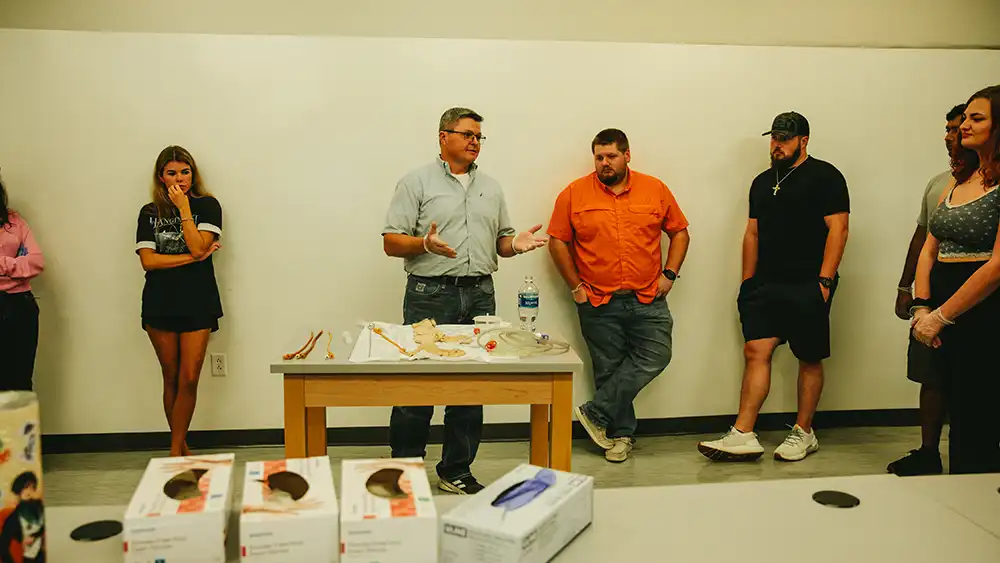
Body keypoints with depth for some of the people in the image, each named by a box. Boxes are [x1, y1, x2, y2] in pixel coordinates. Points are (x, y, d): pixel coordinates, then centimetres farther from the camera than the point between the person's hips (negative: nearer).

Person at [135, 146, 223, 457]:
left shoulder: (207, 205, 3)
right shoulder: (149, 213, 8)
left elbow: (199, 247, -13)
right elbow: (148, 260, -4)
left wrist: (184, 209, -10)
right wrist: (193, 258, -10)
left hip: (198, 302, -2)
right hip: (160, 303, 2)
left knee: (189, 380, -4)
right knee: (171, 378, 8)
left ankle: (176, 450, 7)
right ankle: (181, 447, 20)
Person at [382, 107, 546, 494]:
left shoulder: (491, 187, 18)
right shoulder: (418, 182, 3)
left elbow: (500, 241, 20)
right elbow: (391, 242, -3)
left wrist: (517, 244, -2)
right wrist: (425, 244, -21)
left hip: (480, 295, 5)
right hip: (430, 295, -5)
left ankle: (456, 473, 19)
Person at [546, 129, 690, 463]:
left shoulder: (655, 190, 4)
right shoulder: (574, 194, -1)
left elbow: (679, 233, 12)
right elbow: (557, 241, 2)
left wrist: (669, 274, 0)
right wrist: (575, 286, -3)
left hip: (648, 300, 2)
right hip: (598, 303, -1)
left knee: (655, 357, -10)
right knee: (609, 370, 6)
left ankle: (596, 413, 2)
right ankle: (621, 434, 22)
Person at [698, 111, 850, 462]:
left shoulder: (824, 177, -1)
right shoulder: (762, 182, 17)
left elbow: (838, 229, -8)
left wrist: (824, 280, -16)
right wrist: (747, 282, 12)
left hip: (808, 287, -5)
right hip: (766, 285, 5)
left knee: (810, 358, 4)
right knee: (756, 350, -4)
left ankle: (803, 433, 17)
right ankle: (743, 436, -5)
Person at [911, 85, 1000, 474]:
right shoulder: (959, 181, 14)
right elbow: (929, 249, 12)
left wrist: (940, 317, -14)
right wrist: (922, 307, -1)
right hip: (943, 314, 7)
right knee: (958, 417, 15)